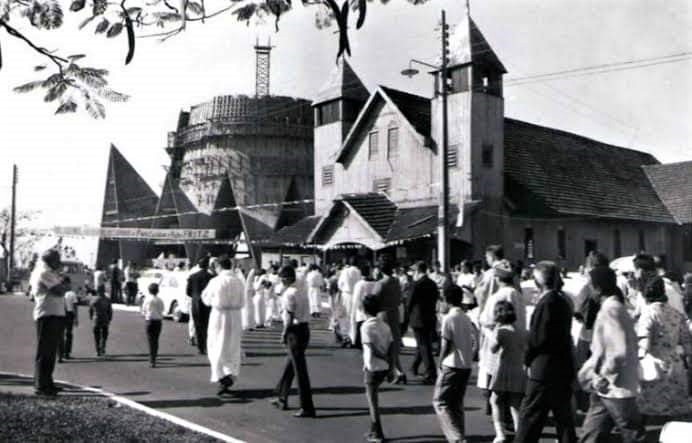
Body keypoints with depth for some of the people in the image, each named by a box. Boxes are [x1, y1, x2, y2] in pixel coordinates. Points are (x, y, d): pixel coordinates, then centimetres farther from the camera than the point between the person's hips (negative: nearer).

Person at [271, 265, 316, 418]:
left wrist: (284, 334, -8)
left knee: (300, 370, -5)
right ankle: (282, 399, 35)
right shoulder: (302, 291, 12)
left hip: (295, 331, -9)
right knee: (289, 365, 21)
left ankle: (307, 408, -2)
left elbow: (290, 317, -17)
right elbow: (304, 313, 11)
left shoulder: (289, 294, -15)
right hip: (305, 329, 9)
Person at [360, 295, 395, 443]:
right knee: (372, 397, 21)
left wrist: (386, 358, -8)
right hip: (384, 368, 6)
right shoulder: (385, 325, 5)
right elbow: (392, 348, 1)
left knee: (372, 400, 3)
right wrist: (392, 367, 4)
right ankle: (374, 430, 24)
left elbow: (372, 349, -20)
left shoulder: (366, 326, -13)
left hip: (372, 368, -6)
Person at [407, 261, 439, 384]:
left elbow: (411, 302, -9)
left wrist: (408, 318, 4)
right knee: (423, 345, 20)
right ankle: (414, 367, 38)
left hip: (419, 319, -7)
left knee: (424, 346, -3)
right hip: (431, 319, 7)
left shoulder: (417, 285, -14)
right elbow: (434, 301, 10)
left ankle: (431, 375, -5)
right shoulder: (433, 284, 6)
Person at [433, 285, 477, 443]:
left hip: (451, 365, -7)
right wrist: (468, 359, 15)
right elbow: (475, 343, 8)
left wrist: (440, 363, -2)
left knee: (440, 401, 1)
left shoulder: (448, 318, -11)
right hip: (466, 366, 7)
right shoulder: (467, 319, 8)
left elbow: (446, 344, -13)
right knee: (457, 403, 17)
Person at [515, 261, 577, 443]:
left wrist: (528, 360, -2)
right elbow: (565, 335, 14)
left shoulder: (546, 303, -17)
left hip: (544, 368, -9)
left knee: (530, 416, 0)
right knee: (563, 416, 15)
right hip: (564, 368, 9)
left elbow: (537, 338, -17)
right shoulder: (563, 302, 9)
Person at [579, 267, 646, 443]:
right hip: (606, 390, 9)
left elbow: (619, 352, -26)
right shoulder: (615, 307, 11)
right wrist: (589, 371, 11)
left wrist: (603, 377, -15)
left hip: (616, 389, -9)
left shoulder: (610, 309, -19)